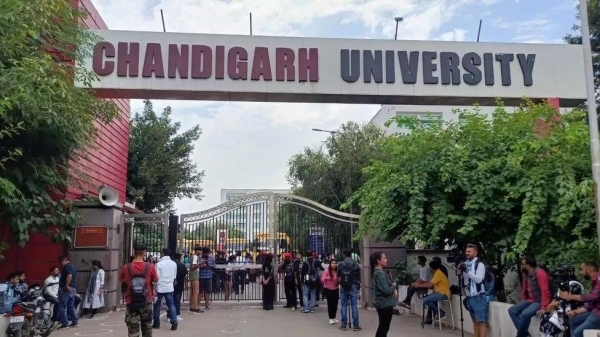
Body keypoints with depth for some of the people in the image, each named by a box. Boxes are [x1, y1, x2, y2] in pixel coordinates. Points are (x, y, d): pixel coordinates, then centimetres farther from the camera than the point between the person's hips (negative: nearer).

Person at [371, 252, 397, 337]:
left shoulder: (378, 272, 10)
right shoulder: (380, 273, -20)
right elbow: (386, 290, -24)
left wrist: (393, 289, -3)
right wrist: (394, 289, -6)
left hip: (382, 303, 9)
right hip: (385, 303, -9)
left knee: (382, 327, 18)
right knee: (384, 327, 0)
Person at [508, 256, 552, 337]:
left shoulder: (540, 273, -18)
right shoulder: (526, 274, 10)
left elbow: (545, 291, -24)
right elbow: (524, 289, 18)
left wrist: (543, 308, -28)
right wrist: (522, 303, 11)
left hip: (539, 301, -9)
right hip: (530, 300, 9)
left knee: (525, 314, -31)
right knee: (512, 310, -6)